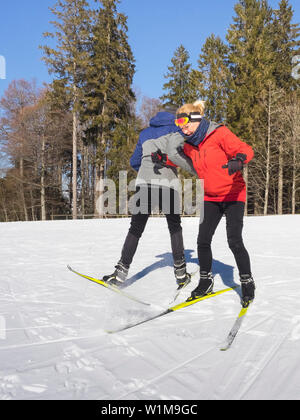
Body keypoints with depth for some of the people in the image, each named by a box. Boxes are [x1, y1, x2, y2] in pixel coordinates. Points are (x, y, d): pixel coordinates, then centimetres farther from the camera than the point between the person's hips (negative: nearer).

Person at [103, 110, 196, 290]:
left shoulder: (145, 133, 26)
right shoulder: (174, 129, 11)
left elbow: (134, 162, 29)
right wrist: (198, 170, -4)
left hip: (144, 181, 3)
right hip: (167, 183, -3)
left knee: (136, 229, 6)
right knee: (175, 227, 11)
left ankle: (121, 271, -1)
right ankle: (180, 272, 11)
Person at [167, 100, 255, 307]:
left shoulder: (219, 133, -15)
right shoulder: (190, 144, 5)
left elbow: (246, 150, -23)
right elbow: (180, 159, 25)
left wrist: (238, 161, -44)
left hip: (233, 195, -6)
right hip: (210, 198, 6)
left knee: (235, 241, -11)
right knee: (203, 241, 1)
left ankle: (247, 283, 8)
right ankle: (206, 281, 19)